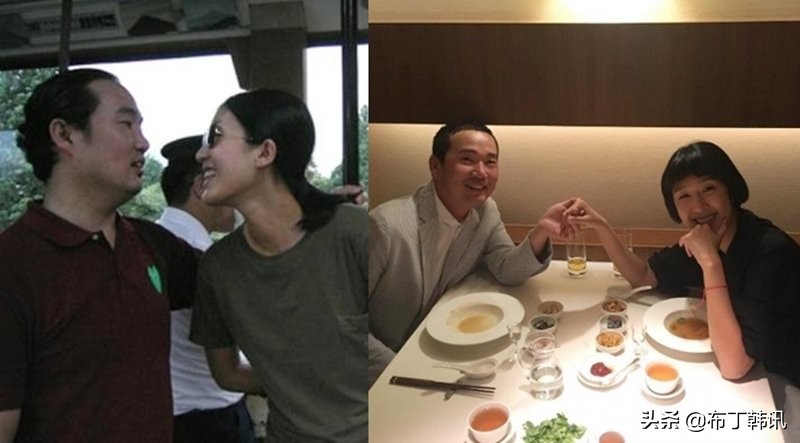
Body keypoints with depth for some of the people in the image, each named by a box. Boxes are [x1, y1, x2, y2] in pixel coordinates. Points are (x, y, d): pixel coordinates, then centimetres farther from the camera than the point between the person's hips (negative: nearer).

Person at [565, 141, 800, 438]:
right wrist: (600, 227, -6)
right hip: (749, 372, 6)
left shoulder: (771, 251, -29)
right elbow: (642, 276, 9)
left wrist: (710, 263, -34)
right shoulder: (708, 240, -5)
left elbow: (733, 366, -35)